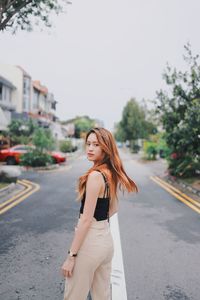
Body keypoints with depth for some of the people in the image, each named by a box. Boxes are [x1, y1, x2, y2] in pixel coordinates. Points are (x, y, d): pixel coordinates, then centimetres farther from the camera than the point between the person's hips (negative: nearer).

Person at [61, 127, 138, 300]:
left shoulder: (95, 175, -22)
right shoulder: (112, 174, 4)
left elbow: (86, 219, -21)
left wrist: (71, 255, -16)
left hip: (90, 241, -8)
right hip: (106, 238, 8)